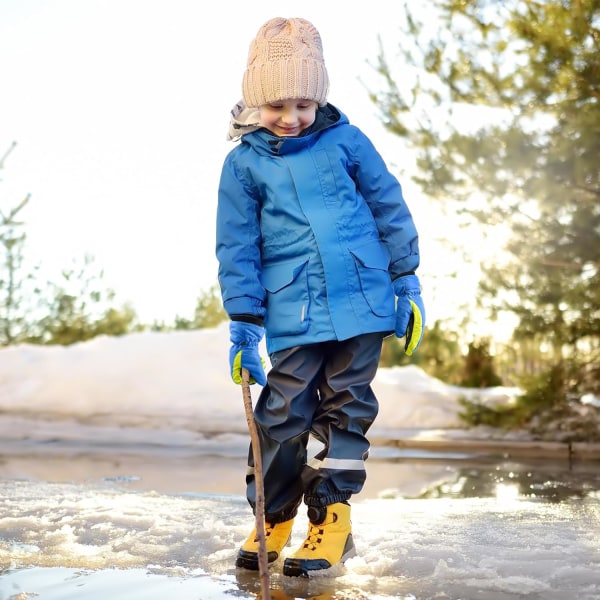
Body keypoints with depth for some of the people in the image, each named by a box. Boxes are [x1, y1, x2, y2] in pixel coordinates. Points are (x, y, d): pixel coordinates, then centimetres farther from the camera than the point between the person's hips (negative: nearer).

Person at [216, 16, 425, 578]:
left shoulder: (347, 142, 3)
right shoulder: (244, 163, 3)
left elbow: (390, 211, 10)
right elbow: (236, 246, 4)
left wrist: (406, 282, 8)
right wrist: (242, 321, 0)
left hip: (362, 303, 1)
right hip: (292, 316, -1)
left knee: (346, 411, 7)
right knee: (284, 415, 0)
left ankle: (331, 519, 18)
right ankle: (272, 519, 18)